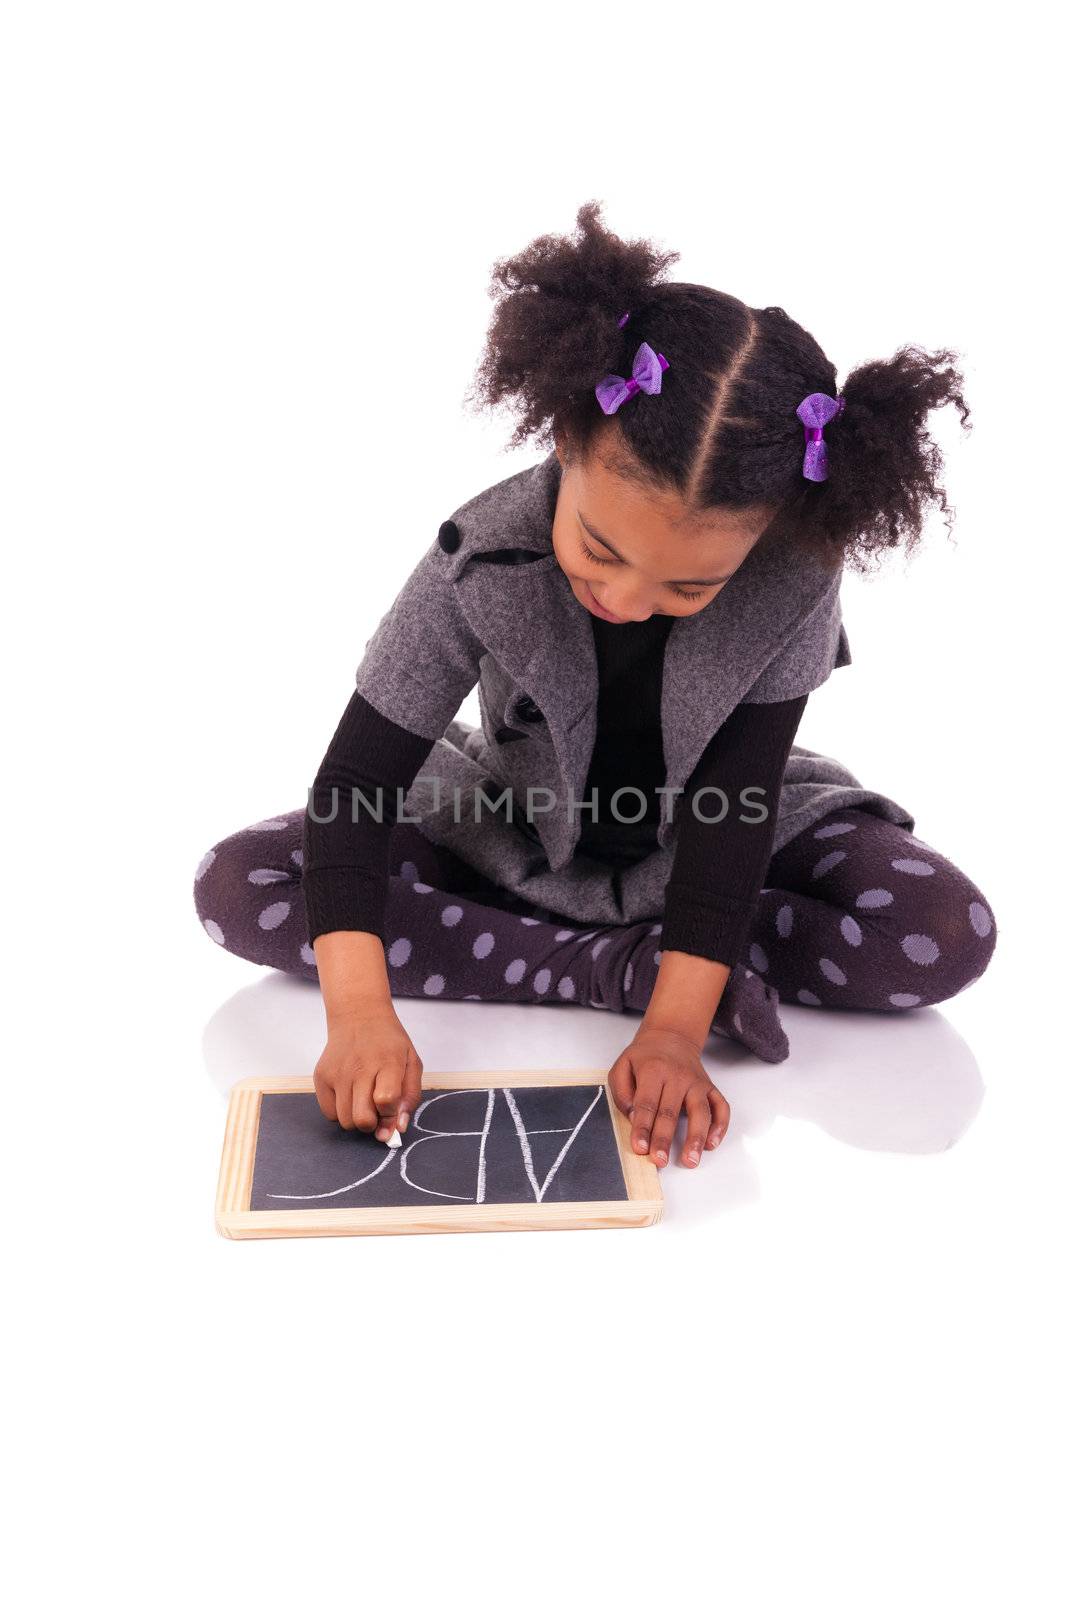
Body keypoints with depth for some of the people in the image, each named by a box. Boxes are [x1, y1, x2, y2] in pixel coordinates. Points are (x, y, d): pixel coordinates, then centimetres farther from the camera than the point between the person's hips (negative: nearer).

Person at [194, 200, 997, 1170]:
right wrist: (360, 1010, -37)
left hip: (716, 841, -1)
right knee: (236, 887, -20)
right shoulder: (483, 560, -28)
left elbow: (733, 802, -25)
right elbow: (357, 781, -26)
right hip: (509, 832, 1)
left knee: (949, 934, -23)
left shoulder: (796, 579, -27)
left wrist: (675, 1028, -33)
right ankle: (629, 966, -24)